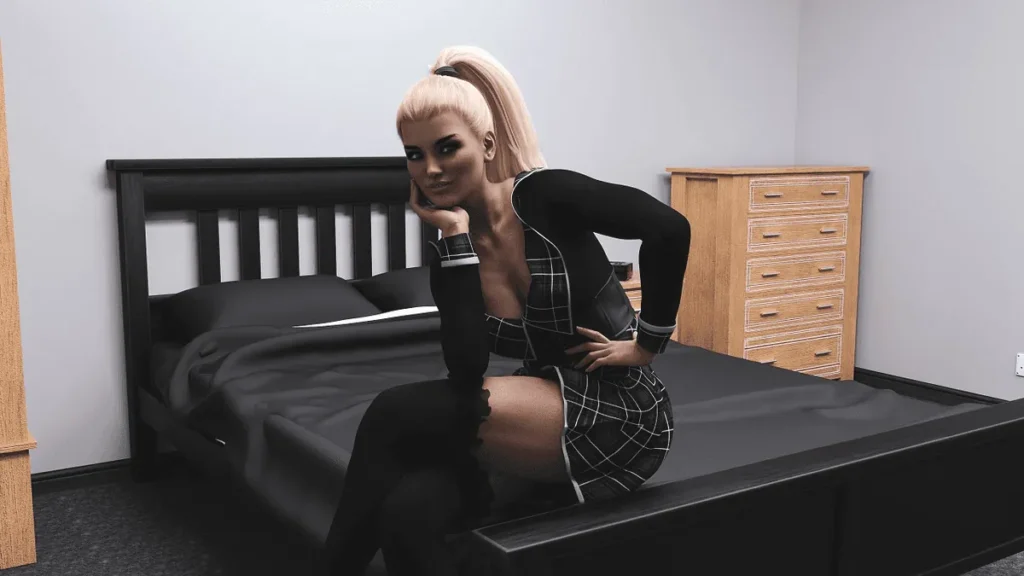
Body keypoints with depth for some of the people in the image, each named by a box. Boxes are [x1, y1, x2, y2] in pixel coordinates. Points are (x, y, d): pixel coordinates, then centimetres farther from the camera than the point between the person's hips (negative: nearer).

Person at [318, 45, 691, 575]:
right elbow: (467, 373, -14)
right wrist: (456, 236, -13)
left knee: (394, 414, -18)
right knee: (406, 513, -25)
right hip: (549, 414, 5)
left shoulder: (544, 195, -11)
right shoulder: (449, 258, 3)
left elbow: (668, 228, -22)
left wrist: (646, 346, -14)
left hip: (618, 414, -5)